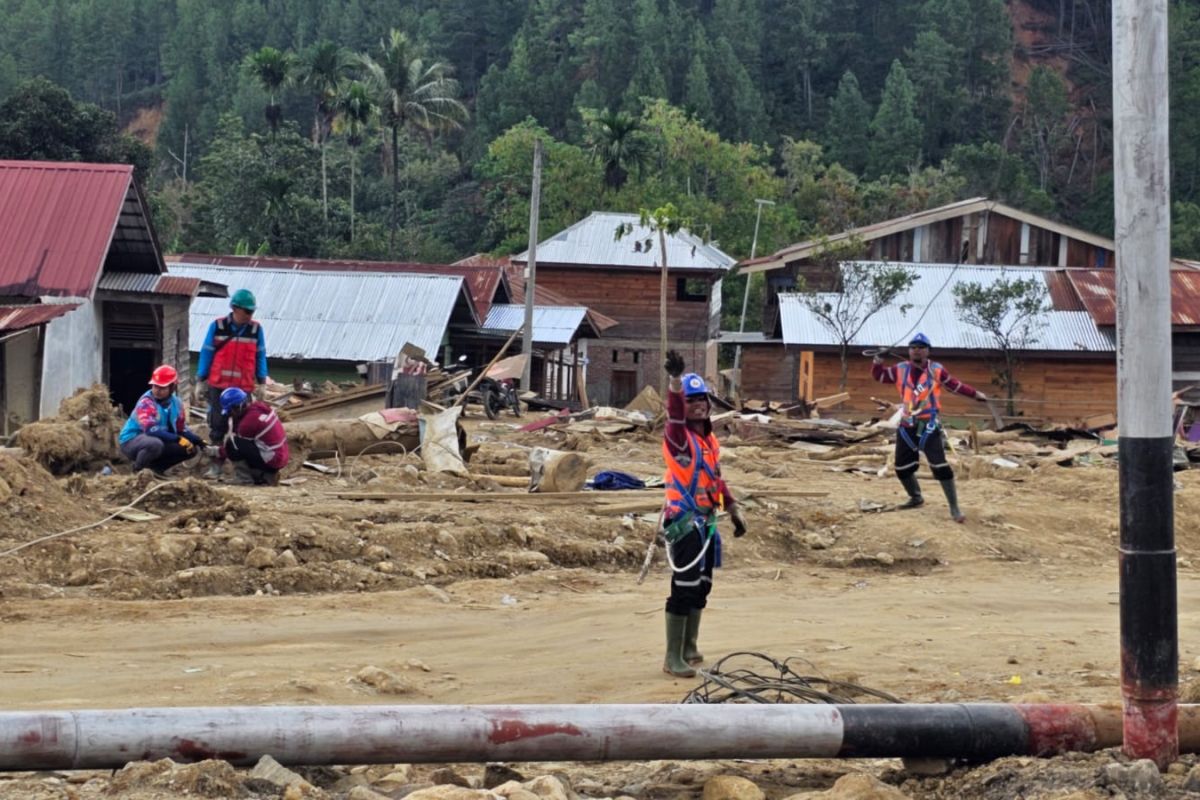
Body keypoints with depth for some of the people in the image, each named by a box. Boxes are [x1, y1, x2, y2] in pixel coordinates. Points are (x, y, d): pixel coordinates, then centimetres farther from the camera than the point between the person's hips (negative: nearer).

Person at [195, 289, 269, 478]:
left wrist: (262, 383, 5)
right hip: (218, 386, -1)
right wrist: (200, 381, 3)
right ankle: (216, 464, 9)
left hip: (244, 387, 1)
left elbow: (260, 357, 8)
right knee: (217, 426, 2)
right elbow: (206, 353, 3)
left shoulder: (256, 329, 1)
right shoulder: (217, 326, -2)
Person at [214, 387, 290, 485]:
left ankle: (244, 479, -5)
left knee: (231, 445, -16)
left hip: (271, 462, -9)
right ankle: (265, 476, 15)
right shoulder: (259, 406, 6)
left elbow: (234, 444, -7)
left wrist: (218, 452, 8)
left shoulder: (250, 420, -19)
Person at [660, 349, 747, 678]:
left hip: (706, 521, 8)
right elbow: (674, 414, -34)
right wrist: (675, 379, -51)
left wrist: (733, 509, 23)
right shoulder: (678, 435, -11)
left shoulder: (710, 438, 14)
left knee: (701, 587, 16)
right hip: (684, 522, -8)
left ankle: (689, 648, 30)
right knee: (684, 589, -11)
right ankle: (673, 658, -7)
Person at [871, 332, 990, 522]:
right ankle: (916, 498, 37)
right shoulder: (901, 370, 5)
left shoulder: (936, 370, -3)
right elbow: (879, 376, 11)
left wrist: (975, 394, -1)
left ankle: (954, 509, -9)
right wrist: (878, 360, -7)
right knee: (902, 467, 12)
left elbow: (955, 385, 5)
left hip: (929, 425, -4)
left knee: (940, 467, -14)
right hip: (907, 426, 4)